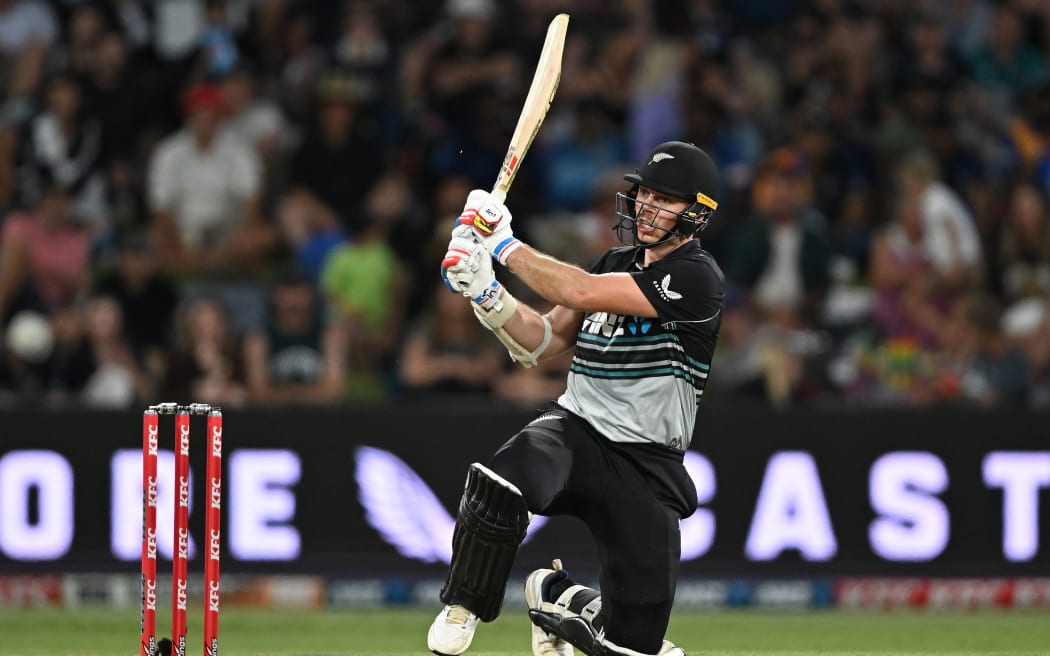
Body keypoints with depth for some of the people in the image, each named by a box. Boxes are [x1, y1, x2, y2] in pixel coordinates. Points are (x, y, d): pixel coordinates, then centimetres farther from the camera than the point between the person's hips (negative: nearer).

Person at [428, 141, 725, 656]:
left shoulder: (696, 277, -12)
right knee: (498, 486, -34)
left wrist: (505, 243, -10)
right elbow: (541, 341, 14)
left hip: (644, 467, -3)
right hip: (574, 430, 3)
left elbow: (579, 291, -20)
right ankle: (462, 612, -10)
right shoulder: (616, 264, 12)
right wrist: (483, 289, -2)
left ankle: (556, 596, 29)